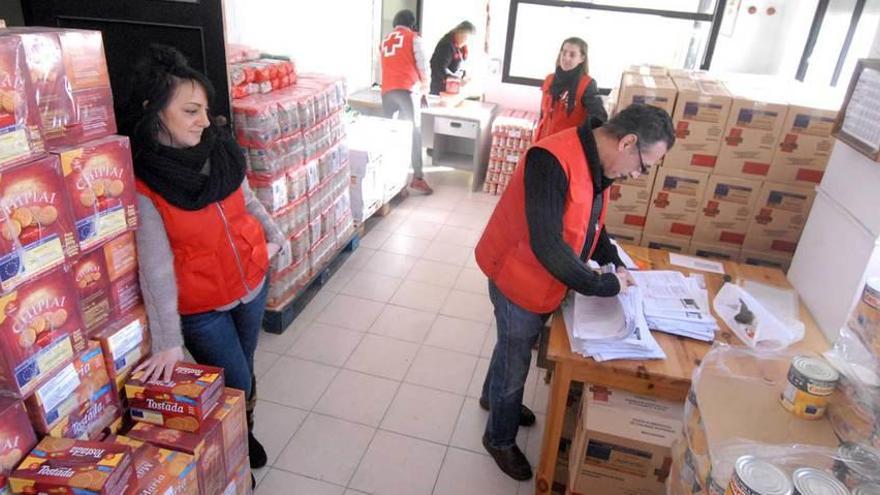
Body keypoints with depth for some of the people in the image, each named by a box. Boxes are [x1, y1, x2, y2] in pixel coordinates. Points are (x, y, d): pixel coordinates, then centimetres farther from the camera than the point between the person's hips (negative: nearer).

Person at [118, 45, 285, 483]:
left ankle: (245, 433, 51)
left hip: (251, 284, 5)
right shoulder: (141, 181, -22)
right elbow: (155, 267, -22)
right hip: (200, 308, -4)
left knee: (245, 369, 23)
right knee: (235, 385, 9)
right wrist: (168, 341, -20)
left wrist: (273, 236, 7)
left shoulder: (219, 148, -9)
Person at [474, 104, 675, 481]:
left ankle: (493, 397, 57)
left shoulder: (598, 163, -2)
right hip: (521, 281, -8)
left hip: (545, 282, 8)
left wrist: (614, 262, -1)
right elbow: (547, 245, -38)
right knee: (515, 363, 12)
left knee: (514, 347, 29)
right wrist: (606, 285, -27)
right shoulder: (551, 161, -32)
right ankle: (500, 439, 37)